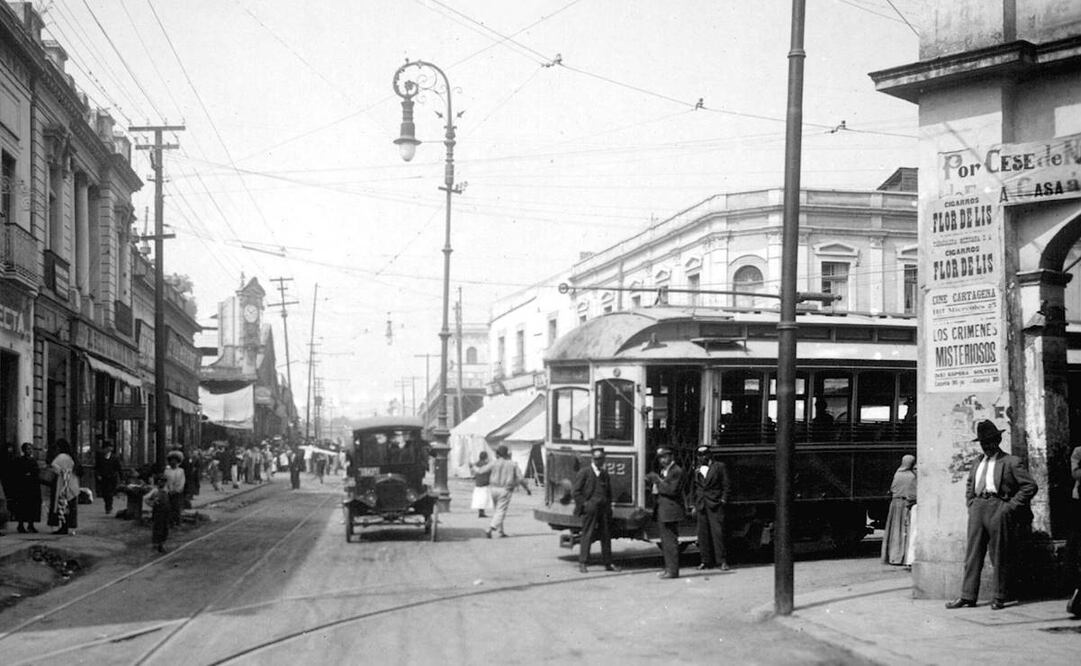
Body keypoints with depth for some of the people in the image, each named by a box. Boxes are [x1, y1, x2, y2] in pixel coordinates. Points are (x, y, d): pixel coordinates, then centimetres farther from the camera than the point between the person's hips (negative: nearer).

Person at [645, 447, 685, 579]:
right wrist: (653, 480, 3)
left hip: (671, 511, -10)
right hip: (662, 512, 10)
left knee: (671, 541, -9)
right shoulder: (664, 471, 19)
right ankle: (668, 568, 19)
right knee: (665, 542, 13)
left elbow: (671, 490, -20)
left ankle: (673, 571, -7)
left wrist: (657, 479, -16)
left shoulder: (677, 471, -11)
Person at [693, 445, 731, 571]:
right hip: (701, 506, 5)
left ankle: (721, 561, -7)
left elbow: (726, 485, 2)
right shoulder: (697, 470, 17)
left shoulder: (719, 466, 4)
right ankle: (706, 561, 9)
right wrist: (695, 506, 14)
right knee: (703, 534, 3)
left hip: (715, 505, -5)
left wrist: (723, 500, -8)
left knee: (717, 532, -9)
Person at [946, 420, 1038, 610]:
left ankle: (1000, 598, 6)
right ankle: (968, 596, 5)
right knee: (972, 554, 3)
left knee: (1000, 557, -1)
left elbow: (1030, 486, -5)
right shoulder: (978, 463, 19)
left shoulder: (1011, 462, 0)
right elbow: (969, 485, 34)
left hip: (999, 509, -5)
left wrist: (1011, 505, -10)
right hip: (978, 508, 6)